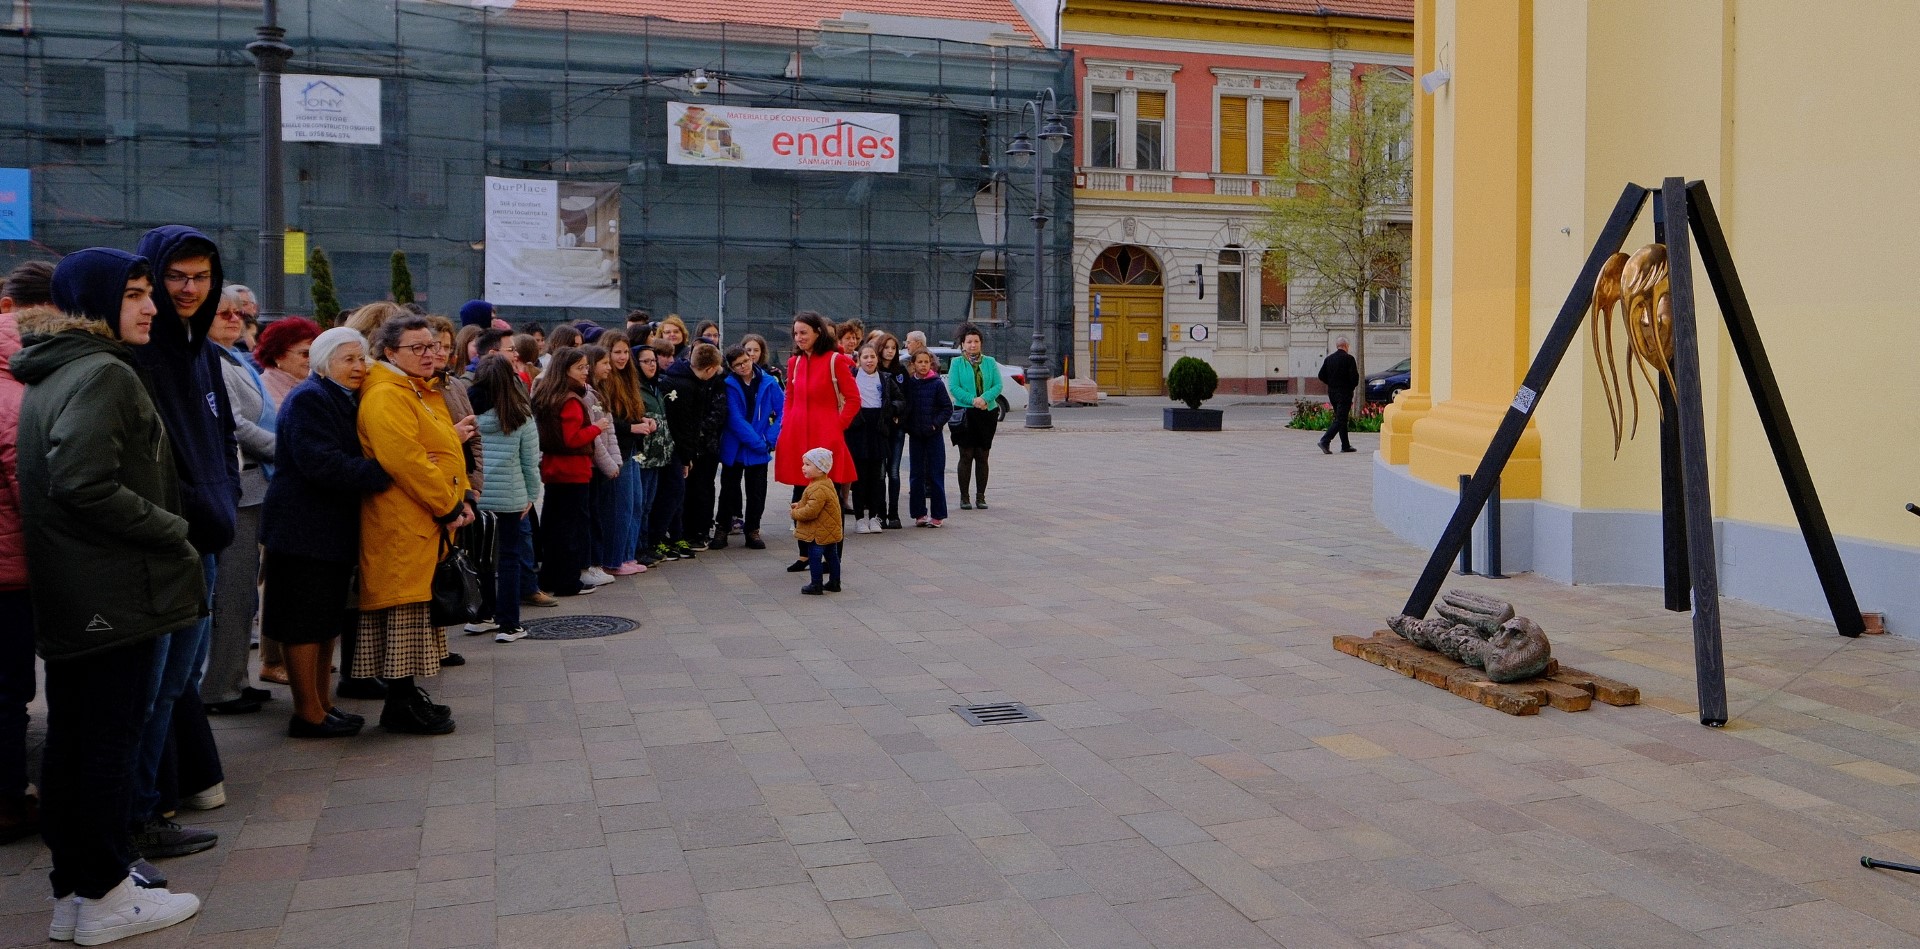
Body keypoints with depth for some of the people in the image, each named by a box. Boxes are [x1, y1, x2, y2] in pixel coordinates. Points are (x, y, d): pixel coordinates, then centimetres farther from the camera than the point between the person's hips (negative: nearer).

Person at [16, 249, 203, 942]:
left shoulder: (50, 373, 15)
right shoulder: (104, 373, -16)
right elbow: (86, 486, -25)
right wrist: (173, 530, -14)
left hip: (68, 597, 10)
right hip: (117, 594, -10)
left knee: (72, 740, 15)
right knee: (111, 741, -1)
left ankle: (74, 892, 27)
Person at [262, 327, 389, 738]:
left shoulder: (343, 401, 17)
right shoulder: (308, 399, -14)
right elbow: (322, 465, -25)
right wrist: (389, 472, -25)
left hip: (332, 530, 10)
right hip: (304, 530, -10)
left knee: (327, 621, 15)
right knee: (306, 623, -3)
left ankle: (321, 704, 24)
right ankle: (308, 713, 5)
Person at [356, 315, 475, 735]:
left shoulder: (426, 393, 18)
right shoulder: (386, 397, -15)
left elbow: (446, 451, 21)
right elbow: (405, 461, -24)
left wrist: (462, 498, 6)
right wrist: (449, 506, -19)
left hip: (431, 524, 10)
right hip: (402, 525, -10)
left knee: (421, 610, 15)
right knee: (405, 610, -5)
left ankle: (408, 696, 24)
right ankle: (401, 706, 3)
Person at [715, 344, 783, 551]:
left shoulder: (768, 383, -6)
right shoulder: (729, 385, -11)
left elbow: (782, 411, -3)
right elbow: (735, 419, -16)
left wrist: (770, 439, -12)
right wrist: (758, 442, -17)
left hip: (760, 450, 1)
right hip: (734, 447, -1)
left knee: (757, 491, 10)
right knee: (729, 490, 9)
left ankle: (752, 530, 22)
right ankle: (722, 528, 21)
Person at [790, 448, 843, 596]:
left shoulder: (819, 489, -26)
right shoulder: (825, 483, 9)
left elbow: (811, 511, -29)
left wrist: (794, 513, -13)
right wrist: (799, 505, 9)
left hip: (819, 533, -10)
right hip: (830, 531, 10)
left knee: (814, 557, -1)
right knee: (831, 556, 16)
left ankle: (816, 586, 5)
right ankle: (834, 582, 26)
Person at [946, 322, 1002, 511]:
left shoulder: (990, 362, 9)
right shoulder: (957, 363, 3)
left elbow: (998, 385, 1)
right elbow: (953, 387, -7)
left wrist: (984, 398, -17)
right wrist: (973, 400, -19)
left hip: (987, 413, 2)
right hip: (965, 414, -2)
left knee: (982, 456, 4)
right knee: (966, 456, -1)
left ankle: (981, 496, 11)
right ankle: (964, 497, 5)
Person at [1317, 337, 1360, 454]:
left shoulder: (1329, 358, 6)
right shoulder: (1348, 358, -11)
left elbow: (1321, 376, 6)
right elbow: (1354, 377, -16)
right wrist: (1352, 386, 4)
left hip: (1332, 392, 7)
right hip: (1344, 393, -6)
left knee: (1341, 418, 15)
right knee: (1340, 419, -7)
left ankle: (1345, 445, 19)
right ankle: (1325, 441, -21)